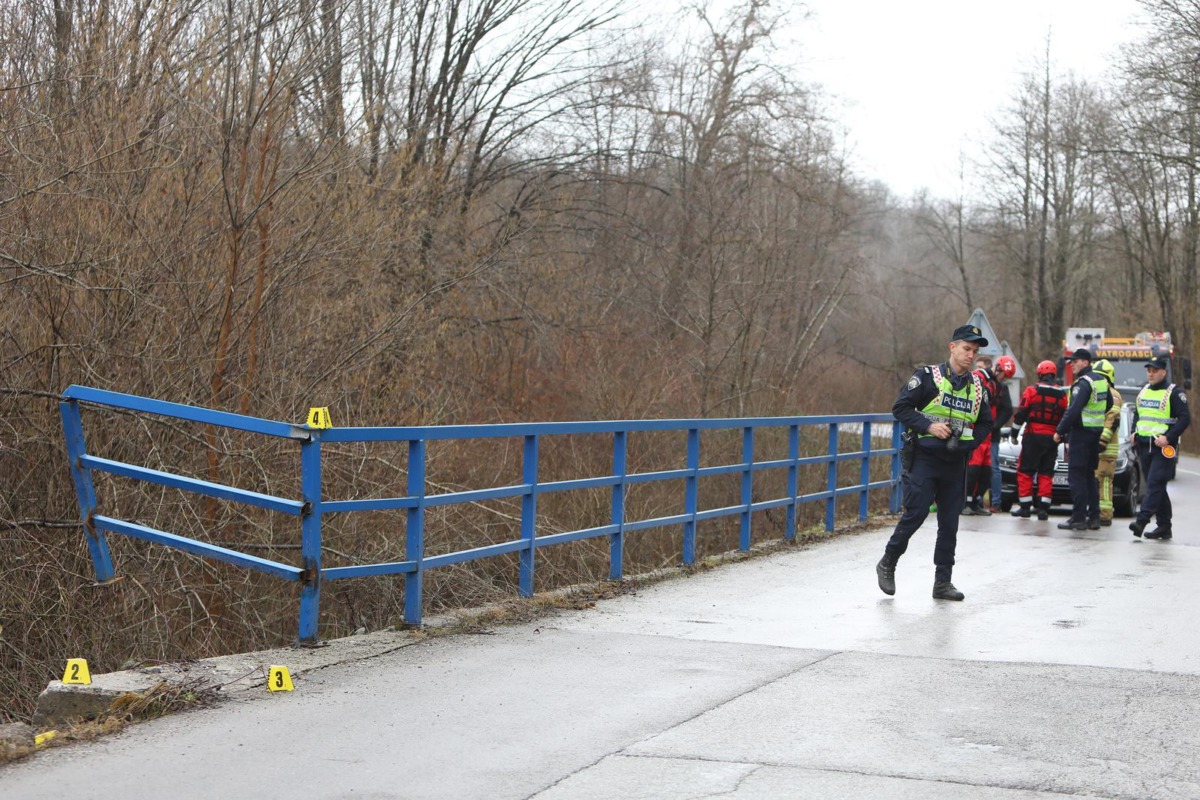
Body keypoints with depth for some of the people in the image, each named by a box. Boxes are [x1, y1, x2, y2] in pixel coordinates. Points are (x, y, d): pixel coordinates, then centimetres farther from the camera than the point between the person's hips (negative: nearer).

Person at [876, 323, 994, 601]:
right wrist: (928, 426, -17)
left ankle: (943, 581, 13)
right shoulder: (928, 377, -4)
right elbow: (900, 407, -6)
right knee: (915, 514, -9)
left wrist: (967, 441, 3)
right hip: (924, 458, -5)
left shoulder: (977, 386, 11)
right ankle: (887, 565, 10)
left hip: (955, 464, 5)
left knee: (949, 524, 5)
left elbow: (985, 423, 20)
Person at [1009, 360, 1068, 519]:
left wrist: (1014, 434, 2)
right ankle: (1043, 508, 2)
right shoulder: (1062, 395, 7)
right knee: (1046, 474, 7)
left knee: (1025, 471, 2)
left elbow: (1020, 414, -6)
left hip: (1033, 436, -3)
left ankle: (1025, 507, 0)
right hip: (1052, 439, 4)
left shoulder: (1031, 391, -4)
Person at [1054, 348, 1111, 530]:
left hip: (1081, 432, -9)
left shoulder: (1083, 383, -16)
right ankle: (1094, 517, 14)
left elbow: (1073, 410, -23)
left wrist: (1060, 431, -16)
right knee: (1090, 476, 14)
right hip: (1096, 433, 9)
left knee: (1076, 476, -7)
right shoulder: (1101, 381, 13)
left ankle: (1079, 518, -9)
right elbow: (1109, 404, 25)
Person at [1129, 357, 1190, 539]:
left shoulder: (1174, 392, -6)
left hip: (1163, 447, -7)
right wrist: (1134, 432, 10)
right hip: (1143, 446, 7)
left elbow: (1185, 418, -11)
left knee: (1155, 484, -15)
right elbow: (1137, 413, 27)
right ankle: (1164, 526, 13)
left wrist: (1168, 437, -19)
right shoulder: (1144, 391, 15)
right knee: (1157, 487, 9)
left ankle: (1142, 520, -25)